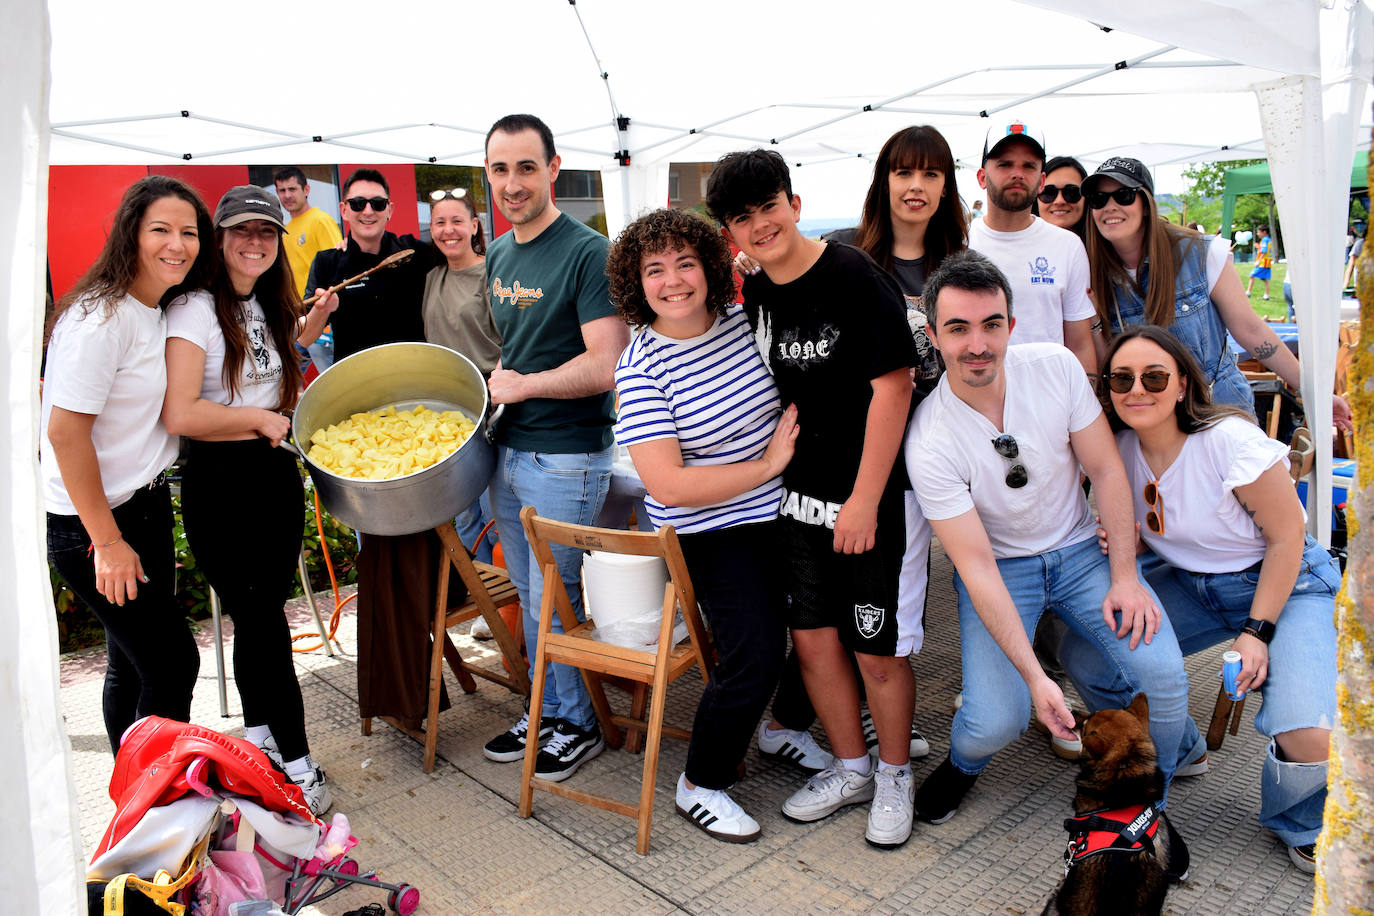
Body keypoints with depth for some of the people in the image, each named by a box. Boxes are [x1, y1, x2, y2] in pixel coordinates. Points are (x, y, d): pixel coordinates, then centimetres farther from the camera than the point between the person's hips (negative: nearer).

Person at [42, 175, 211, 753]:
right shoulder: (101, 317, -19)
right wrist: (108, 542, -19)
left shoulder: (162, 311, 9)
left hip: (146, 506, 9)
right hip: (91, 528, -9)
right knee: (172, 662, -3)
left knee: (133, 663, 17)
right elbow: (65, 431, -21)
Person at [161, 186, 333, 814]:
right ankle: (295, 762, 10)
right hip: (219, 484, -7)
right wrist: (262, 419, -11)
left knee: (263, 612, 15)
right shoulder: (196, 310, -12)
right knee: (260, 619, -1)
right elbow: (180, 414, -22)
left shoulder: (271, 309, 12)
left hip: (276, 474, 7)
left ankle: (258, 738, 30)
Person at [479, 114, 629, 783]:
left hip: (565, 457, -8)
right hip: (507, 450, 8)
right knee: (528, 592, 17)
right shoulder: (498, 255, 11)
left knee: (553, 597, 2)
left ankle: (579, 726, 22)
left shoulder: (587, 252, -15)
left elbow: (606, 365, -22)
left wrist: (524, 385, -12)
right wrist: (493, 379, 7)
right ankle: (544, 711, 33)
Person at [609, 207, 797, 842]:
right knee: (753, 657, -11)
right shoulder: (641, 370, -19)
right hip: (716, 534, -6)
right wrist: (767, 465, -21)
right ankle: (700, 786, 13)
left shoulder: (741, 320, -3)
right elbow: (668, 487, -26)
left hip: (783, 512, 7)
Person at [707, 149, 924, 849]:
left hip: (870, 497, -6)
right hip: (795, 495, 6)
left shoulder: (855, 278, -14)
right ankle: (850, 767, 33)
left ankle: (895, 777, 28)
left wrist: (864, 500, -17)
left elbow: (892, 387, -17)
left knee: (878, 648, 4)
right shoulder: (754, 294, 5)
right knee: (811, 634, 12)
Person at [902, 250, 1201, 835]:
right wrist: (1034, 677, -26)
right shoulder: (928, 442, -23)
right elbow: (978, 568, -22)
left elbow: (1106, 469, -4)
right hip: (1000, 569, -3)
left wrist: (1124, 578, -10)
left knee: (1162, 672, -18)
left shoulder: (1055, 367, -14)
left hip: (1079, 550, 3)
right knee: (995, 724, -20)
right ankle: (964, 763, 20)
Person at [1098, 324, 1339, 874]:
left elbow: (1287, 537, -16)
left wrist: (1258, 630, -17)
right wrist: (1126, 542, -14)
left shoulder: (1230, 440, -24)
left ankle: (1300, 825, 12)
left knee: (1311, 738, -26)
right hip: (1189, 584, 6)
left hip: (1286, 585, -5)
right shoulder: (1123, 447, -7)